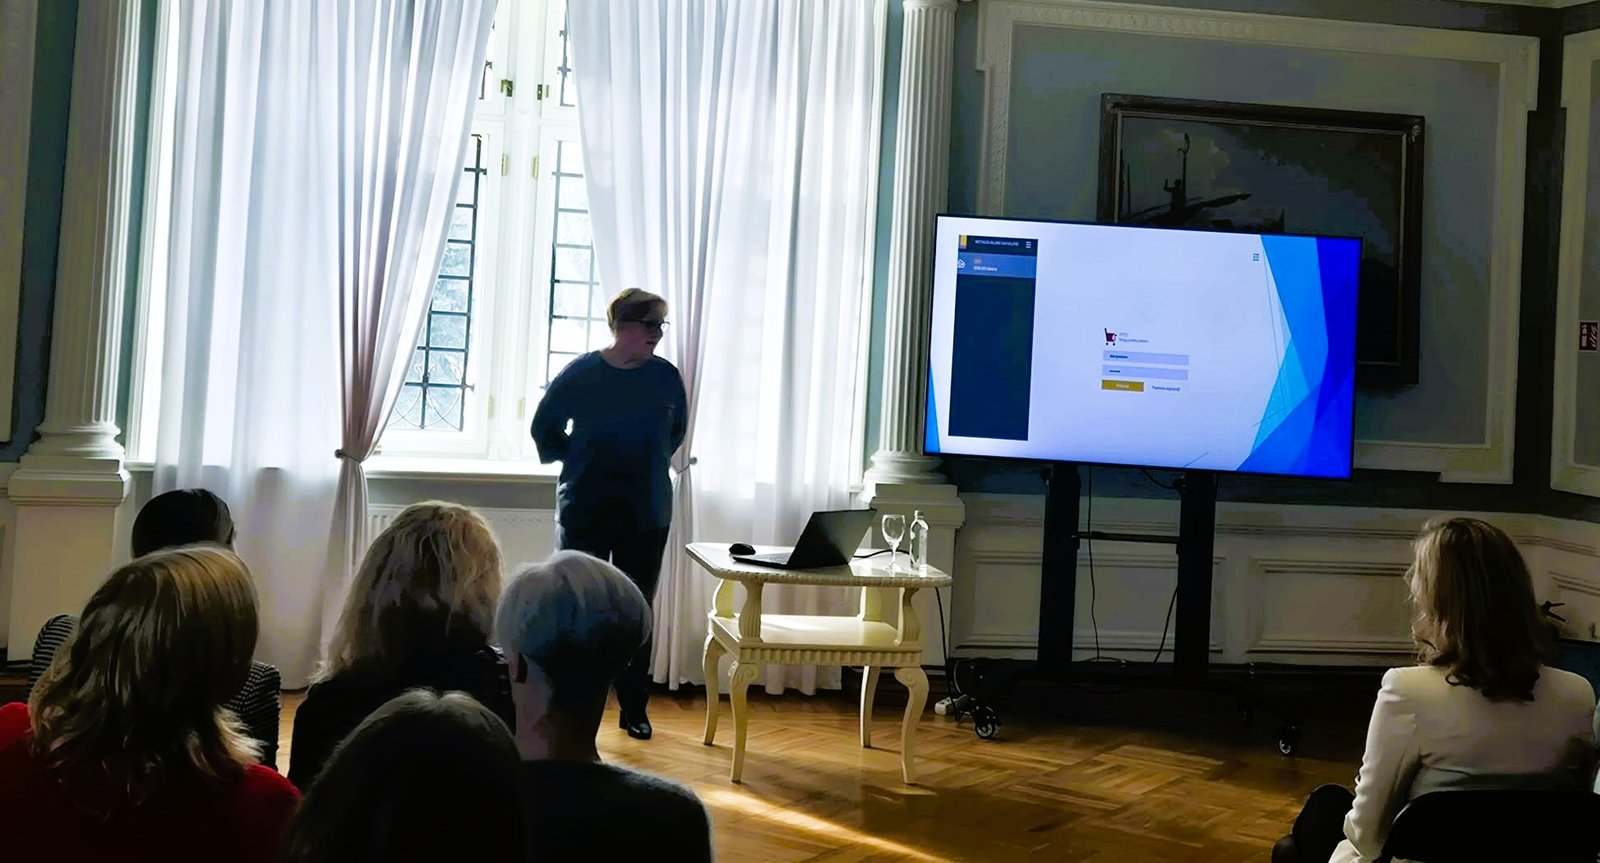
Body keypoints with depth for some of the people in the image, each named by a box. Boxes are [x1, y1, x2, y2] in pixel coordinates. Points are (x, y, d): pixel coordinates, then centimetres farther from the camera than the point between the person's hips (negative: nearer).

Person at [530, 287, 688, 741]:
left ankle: (634, 708, 19)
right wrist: (576, 460, 6)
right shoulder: (580, 374, -7)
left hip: (647, 515, 2)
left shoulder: (666, 376, -1)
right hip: (585, 512, -2)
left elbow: (677, 431, 18)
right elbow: (545, 430, 7)